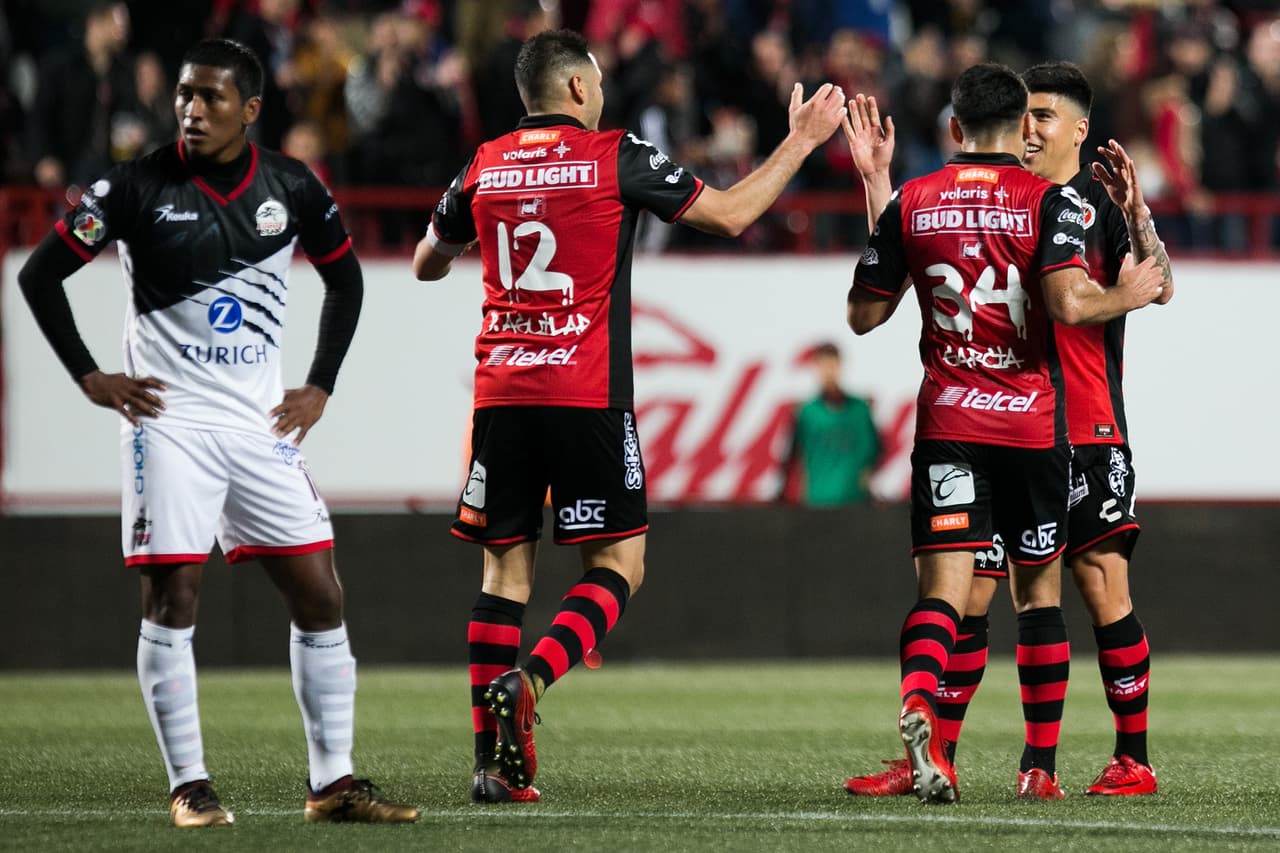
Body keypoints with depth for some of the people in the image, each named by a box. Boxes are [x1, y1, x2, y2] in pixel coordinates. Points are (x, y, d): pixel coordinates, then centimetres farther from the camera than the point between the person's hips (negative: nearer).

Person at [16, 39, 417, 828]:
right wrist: (89, 376, -5)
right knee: (172, 599, -6)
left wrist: (320, 387, 10)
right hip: (169, 421, -3)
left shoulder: (292, 189, 2)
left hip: (262, 423, 4)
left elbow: (345, 279, 18)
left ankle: (333, 784, 8)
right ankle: (189, 786, 2)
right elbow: (41, 273, -1)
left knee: (320, 596, 1)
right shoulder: (139, 187, -7)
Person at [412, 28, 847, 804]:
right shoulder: (616, 158, -2)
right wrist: (802, 141, 14)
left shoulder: (484, 168, 9)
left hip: (501, 396, 4)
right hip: (587, 396, -4)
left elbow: (427, 265, 24)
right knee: (620, 564, 3)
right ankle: (528, 680, -21)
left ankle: (493, 762, 2)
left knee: (507, 567, 8)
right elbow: (730, 215, 3)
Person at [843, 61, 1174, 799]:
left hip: (1085, 431, -4)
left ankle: (1134, 761, 0)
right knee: (966, 594, 4)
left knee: (1103, 583, -9)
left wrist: (1136, 217, -30)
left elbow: (1159, 290, -13)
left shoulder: (1101, 200, 0)